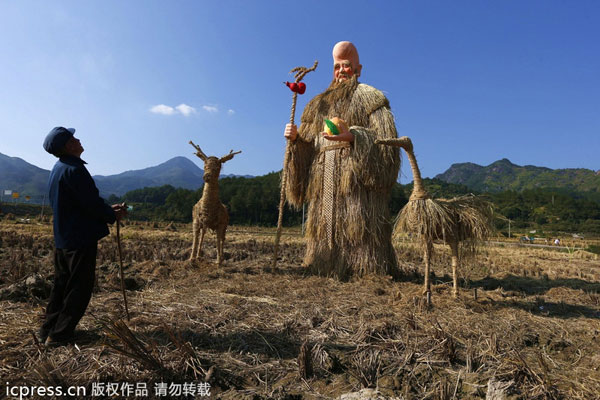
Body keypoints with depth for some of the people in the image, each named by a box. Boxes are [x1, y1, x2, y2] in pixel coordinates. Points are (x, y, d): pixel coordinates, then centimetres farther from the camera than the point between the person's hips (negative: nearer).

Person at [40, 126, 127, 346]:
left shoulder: (58, 169, 13)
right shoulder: (74, 169, -19)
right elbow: (92, 203, -21)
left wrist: (108, 208, 12)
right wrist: (113, 216, -4)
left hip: (62, 238, 10)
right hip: (80, 238, -10)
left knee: (61, 285, 19)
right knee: (80, 287, 2)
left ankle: (48, 329, 27)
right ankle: (59, 334, 9)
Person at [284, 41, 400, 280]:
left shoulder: (370, 97, 9)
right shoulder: (319, 104, 24)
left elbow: (386, 140, -5)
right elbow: (307, 146, 17)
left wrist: (352, 136, -19)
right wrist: (295, 137, -3)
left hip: (358, 179, -5)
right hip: (325, 182, 5)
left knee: (358, 230, -10)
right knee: (326, 230, 3)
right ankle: (327, 272, 11)